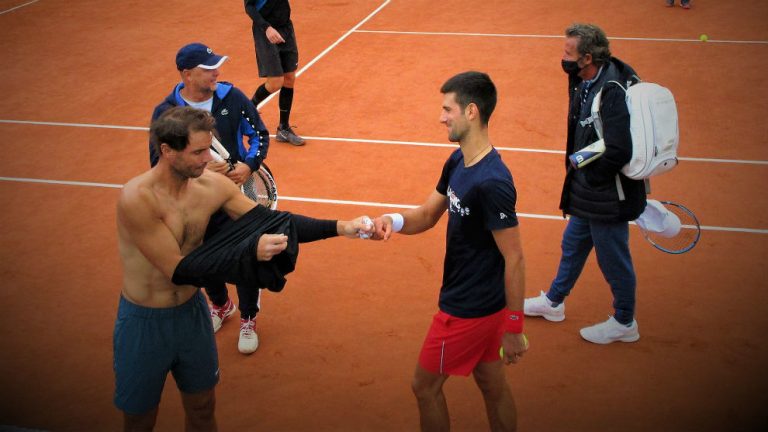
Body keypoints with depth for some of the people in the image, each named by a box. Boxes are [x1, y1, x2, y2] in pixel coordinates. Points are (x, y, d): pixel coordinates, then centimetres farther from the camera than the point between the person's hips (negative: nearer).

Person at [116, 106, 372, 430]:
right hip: (144, 322, -5)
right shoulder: (137, 199, -28)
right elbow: (178, 270, -26)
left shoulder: (212, 185, -9)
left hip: (192, 311, 6)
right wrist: (251, 251, -30)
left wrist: (337, 228, -15)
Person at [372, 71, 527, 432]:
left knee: (425, 386, 9)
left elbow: (514, 259, -24)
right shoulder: (457, 163, 1)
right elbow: (428, 215, 10)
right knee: (491, 384, 20)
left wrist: (513, 327, -19)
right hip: (486, 305, 9)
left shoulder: (492, 183, -28)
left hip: (468, 309, -9)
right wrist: (394, 220, -13)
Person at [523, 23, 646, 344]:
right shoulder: (584, 83, 1)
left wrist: (591, 177, -18)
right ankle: (554, 302, 47)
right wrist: (577, 169, 7)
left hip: (608, 197, -10)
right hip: (588, 195, 10)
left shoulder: (612, 91, -28)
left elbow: (619, 152, -33)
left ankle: (624, 323, 29)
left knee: (613, 259, 9)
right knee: (573, 245, 26)